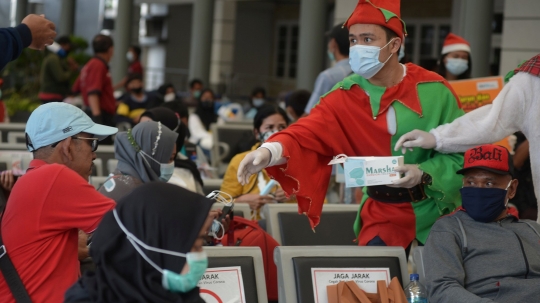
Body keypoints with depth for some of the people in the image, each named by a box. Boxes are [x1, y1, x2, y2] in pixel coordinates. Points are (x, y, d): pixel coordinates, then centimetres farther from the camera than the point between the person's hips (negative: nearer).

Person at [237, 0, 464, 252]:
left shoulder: (433, 90, -9)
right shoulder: (345, 97, -6)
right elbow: (307, 134, -21)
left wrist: (424, 173, -24)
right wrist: (269, 151, -42)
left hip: (436, 211, -1)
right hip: (384, 216, 1)